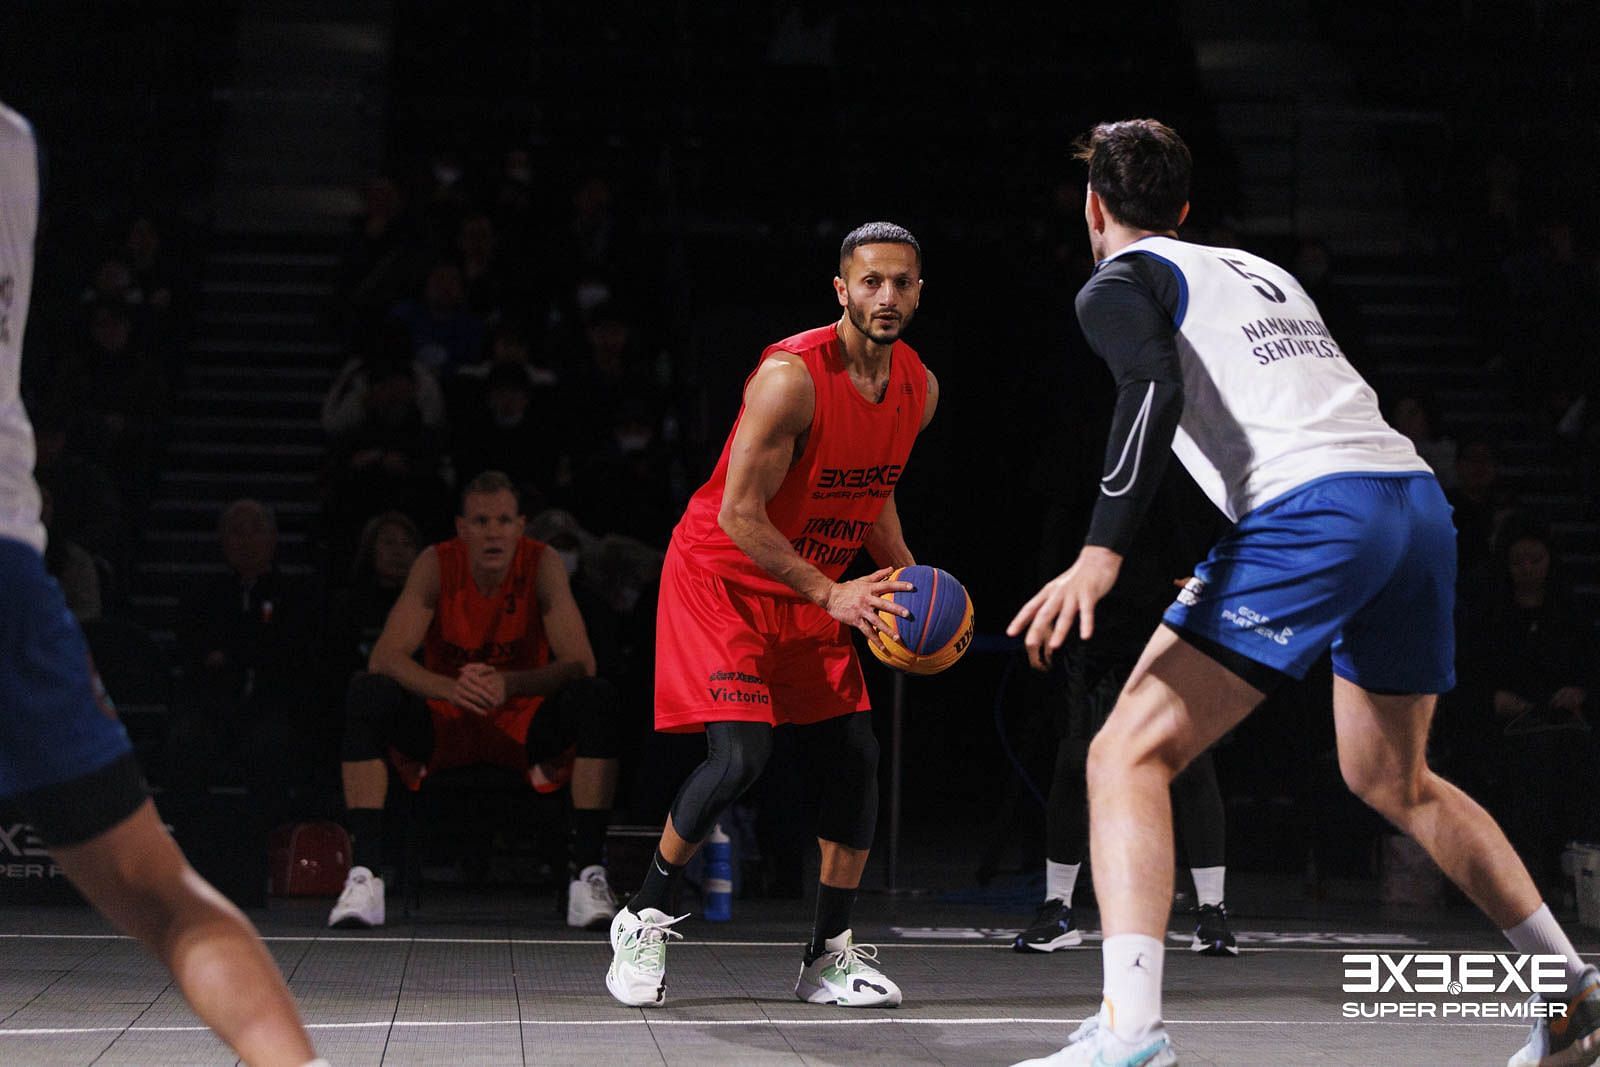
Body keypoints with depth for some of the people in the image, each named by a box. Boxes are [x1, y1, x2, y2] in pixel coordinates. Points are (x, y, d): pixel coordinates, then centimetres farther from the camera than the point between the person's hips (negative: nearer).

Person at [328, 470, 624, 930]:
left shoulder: (543, 564, -14)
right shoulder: (436, 564, -14)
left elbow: (580, 664, -22)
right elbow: (384, 657, -23)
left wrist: (509, 684, -42)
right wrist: (451, 688, -42)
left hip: (525, 727, 0)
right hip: (444, 725, 0)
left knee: (596, 698, -28)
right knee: (367, 694, -28)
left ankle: (588, 875, -27)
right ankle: (363, 876, -28)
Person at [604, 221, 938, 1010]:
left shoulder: (918, 388, -1)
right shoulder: (791, 376, -25)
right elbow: (738, 513, -24)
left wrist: (907, 579, 2)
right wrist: (829, 594, -28)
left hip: (814, 588, 7)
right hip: (722, 576, -7)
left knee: (857, 758, 0)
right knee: (740, 755, -20)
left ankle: (829, 954, 11)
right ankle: (642, 921, 0)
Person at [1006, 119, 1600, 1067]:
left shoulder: (1121, 283, 8)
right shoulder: (1262, 271, 30)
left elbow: (1155, 392, -12)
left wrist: (1103, 553, -22)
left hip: (1314, 511, -8)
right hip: (1421, 499, 8)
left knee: (1129, 757, -7)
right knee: (1394, 781, 27)